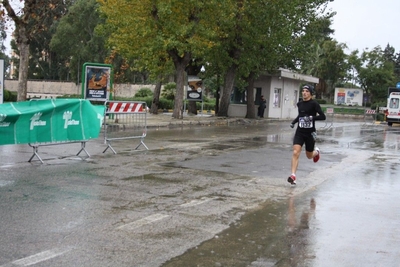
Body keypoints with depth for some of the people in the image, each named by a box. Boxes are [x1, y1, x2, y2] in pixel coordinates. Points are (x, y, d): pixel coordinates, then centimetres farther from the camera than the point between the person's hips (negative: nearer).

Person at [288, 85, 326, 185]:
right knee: (295, 153, -14)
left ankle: (316, 151, 51)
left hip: (310, 133, -3)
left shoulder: (314, 104, -10)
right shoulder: (299, 104, 6)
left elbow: (323, 117, -14)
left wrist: (312, 117, -26)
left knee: (309, 156, 14)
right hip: (299, 132, 3)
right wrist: (293, 122, 12)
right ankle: (293, 176, -14)